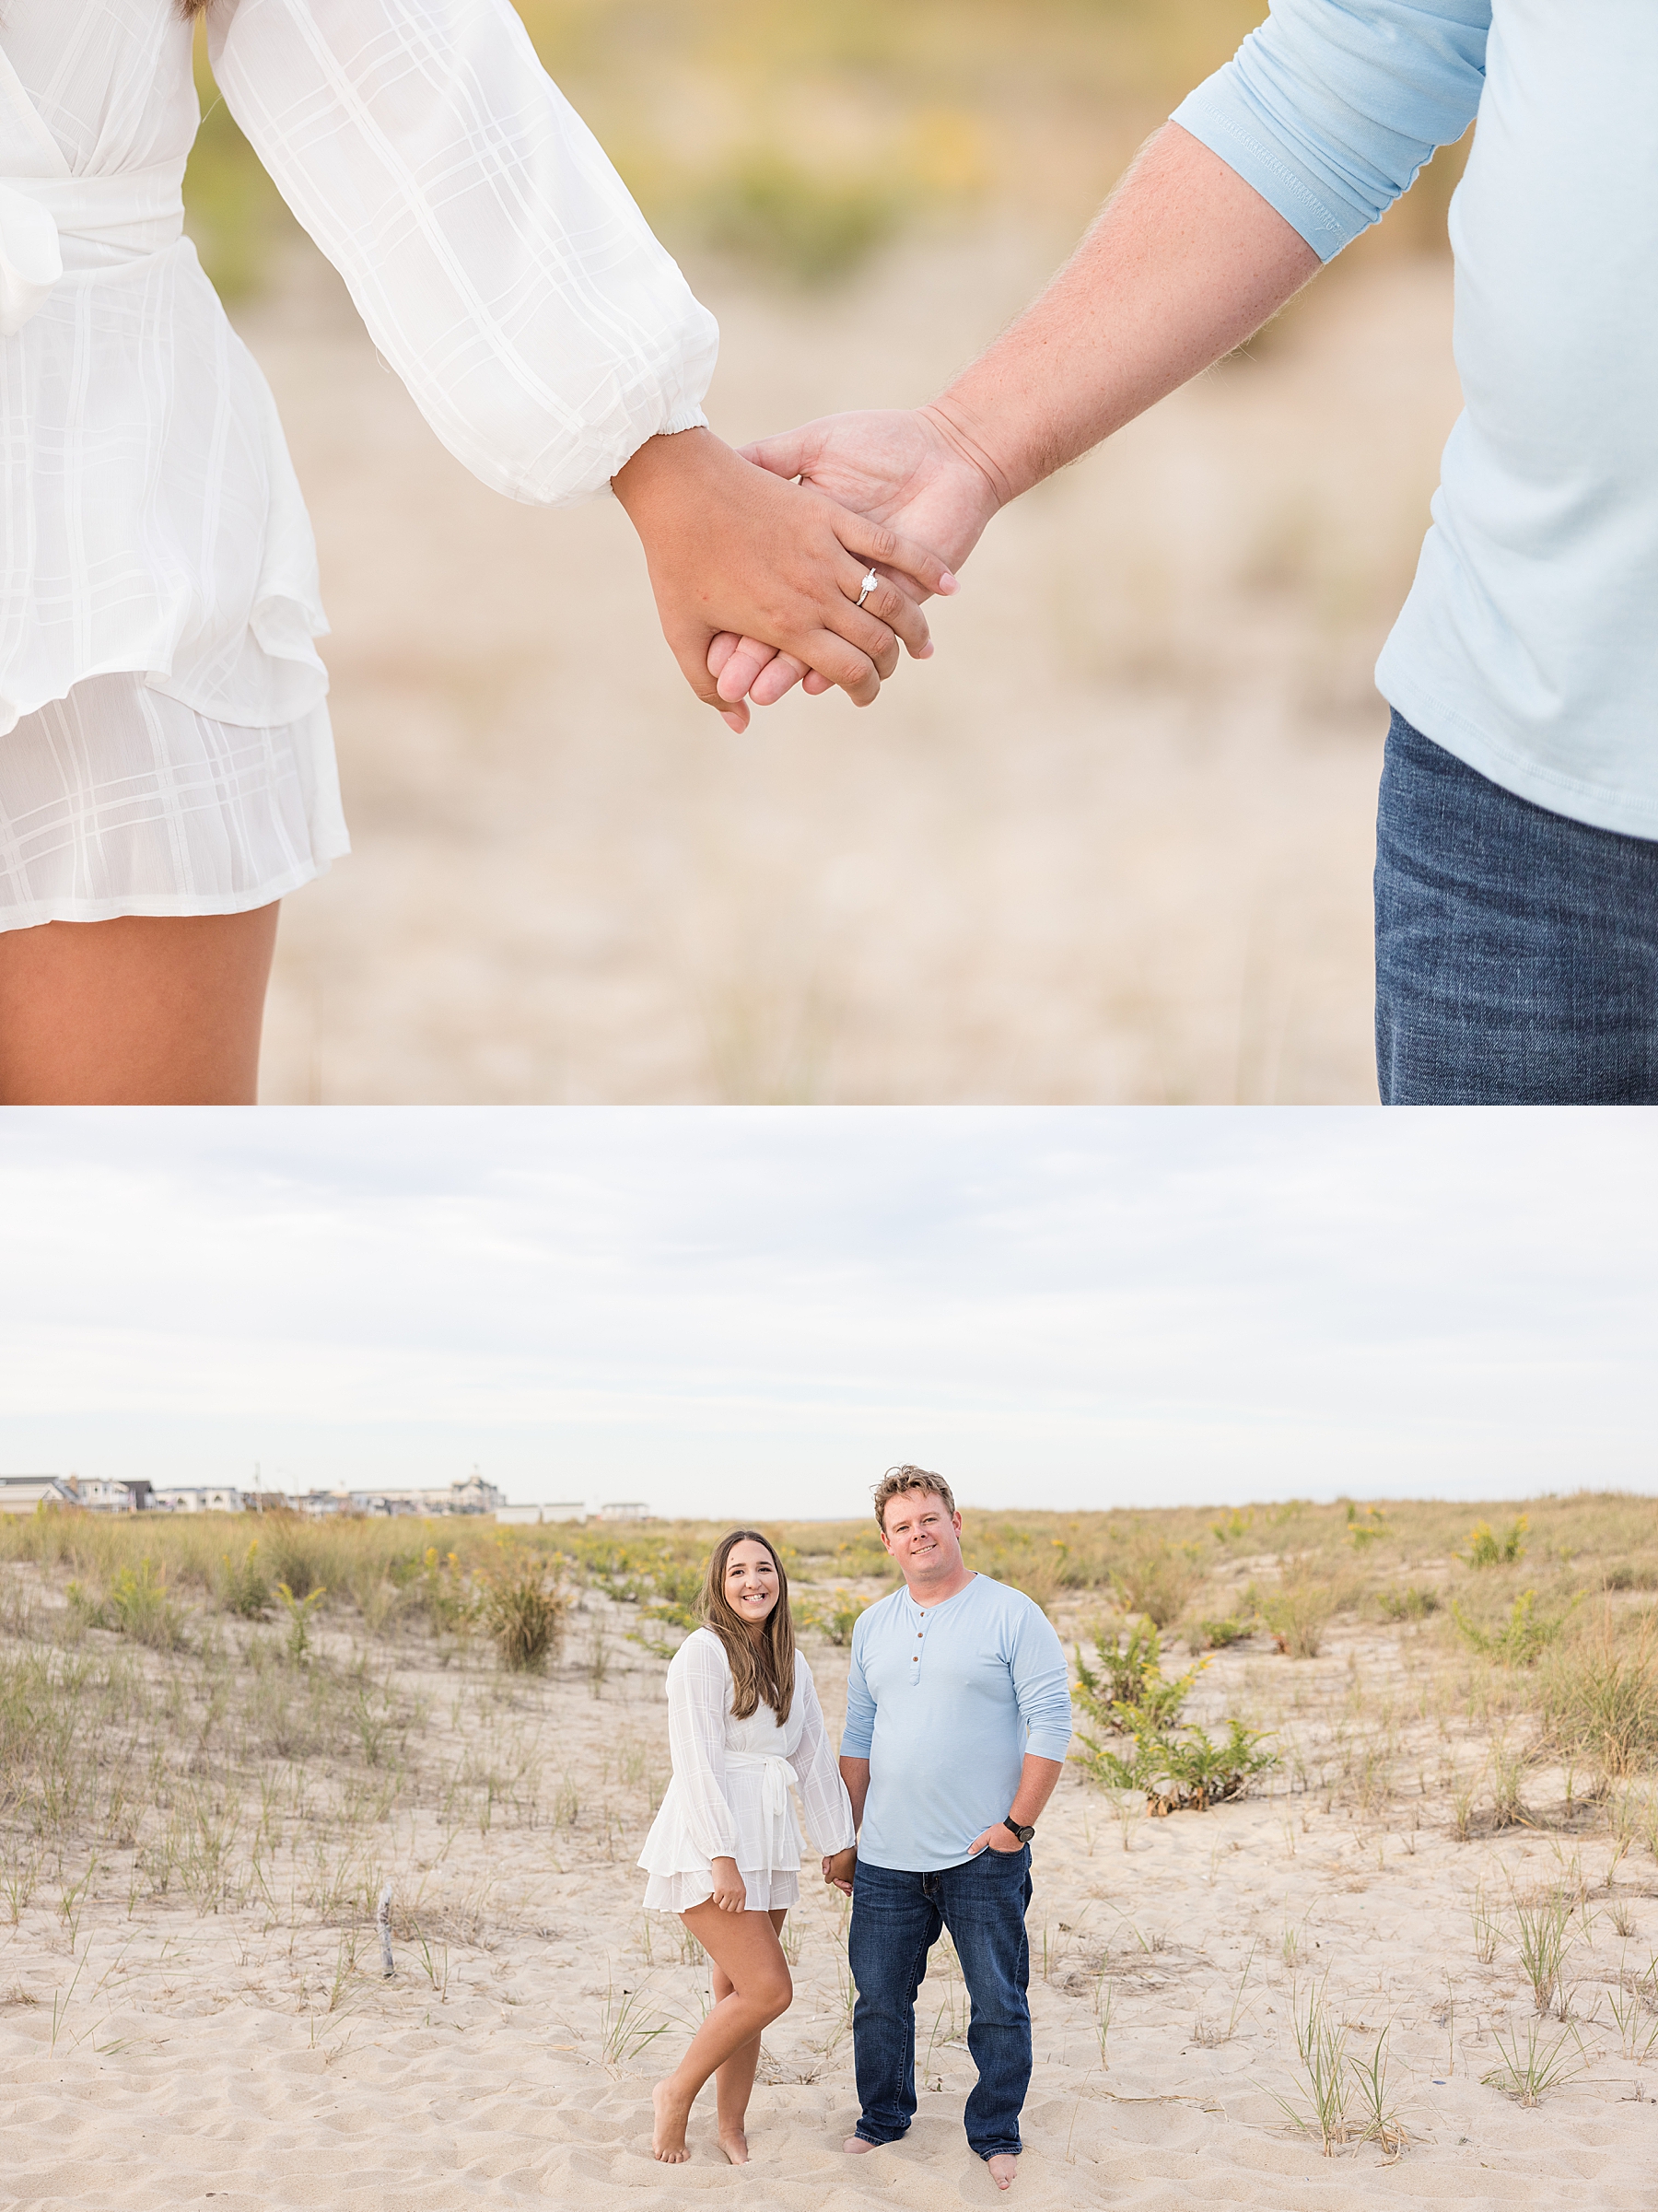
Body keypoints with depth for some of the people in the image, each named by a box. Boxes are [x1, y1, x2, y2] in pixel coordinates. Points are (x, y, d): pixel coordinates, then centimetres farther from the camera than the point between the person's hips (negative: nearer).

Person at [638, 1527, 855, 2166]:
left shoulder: (792, 1665, 13)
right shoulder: (704, 1651, -10)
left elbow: (816, 1760, 18)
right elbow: (697, 1761, -14)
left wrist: (840, 1844, 15)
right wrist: (722, 1858, -19)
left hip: (767, 1844, 7)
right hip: (708, 1841, -7)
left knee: (741, 1995, 9)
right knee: (768, 1989, -12)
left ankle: (731, 2127, 20)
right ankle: (677, 2093, 6)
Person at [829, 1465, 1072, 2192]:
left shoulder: (1010, 1614, -5)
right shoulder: (873, 1627, 11)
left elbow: (1050, 1724, -8)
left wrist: (1018, 1824, -12)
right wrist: (846, 1839, 14)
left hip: (982, 1857, -4)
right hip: (887, 1858, 4)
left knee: (998, 2004, 3)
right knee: (878, 1998, 10)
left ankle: (996, 2136, 16)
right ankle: (882, 2123, 26)